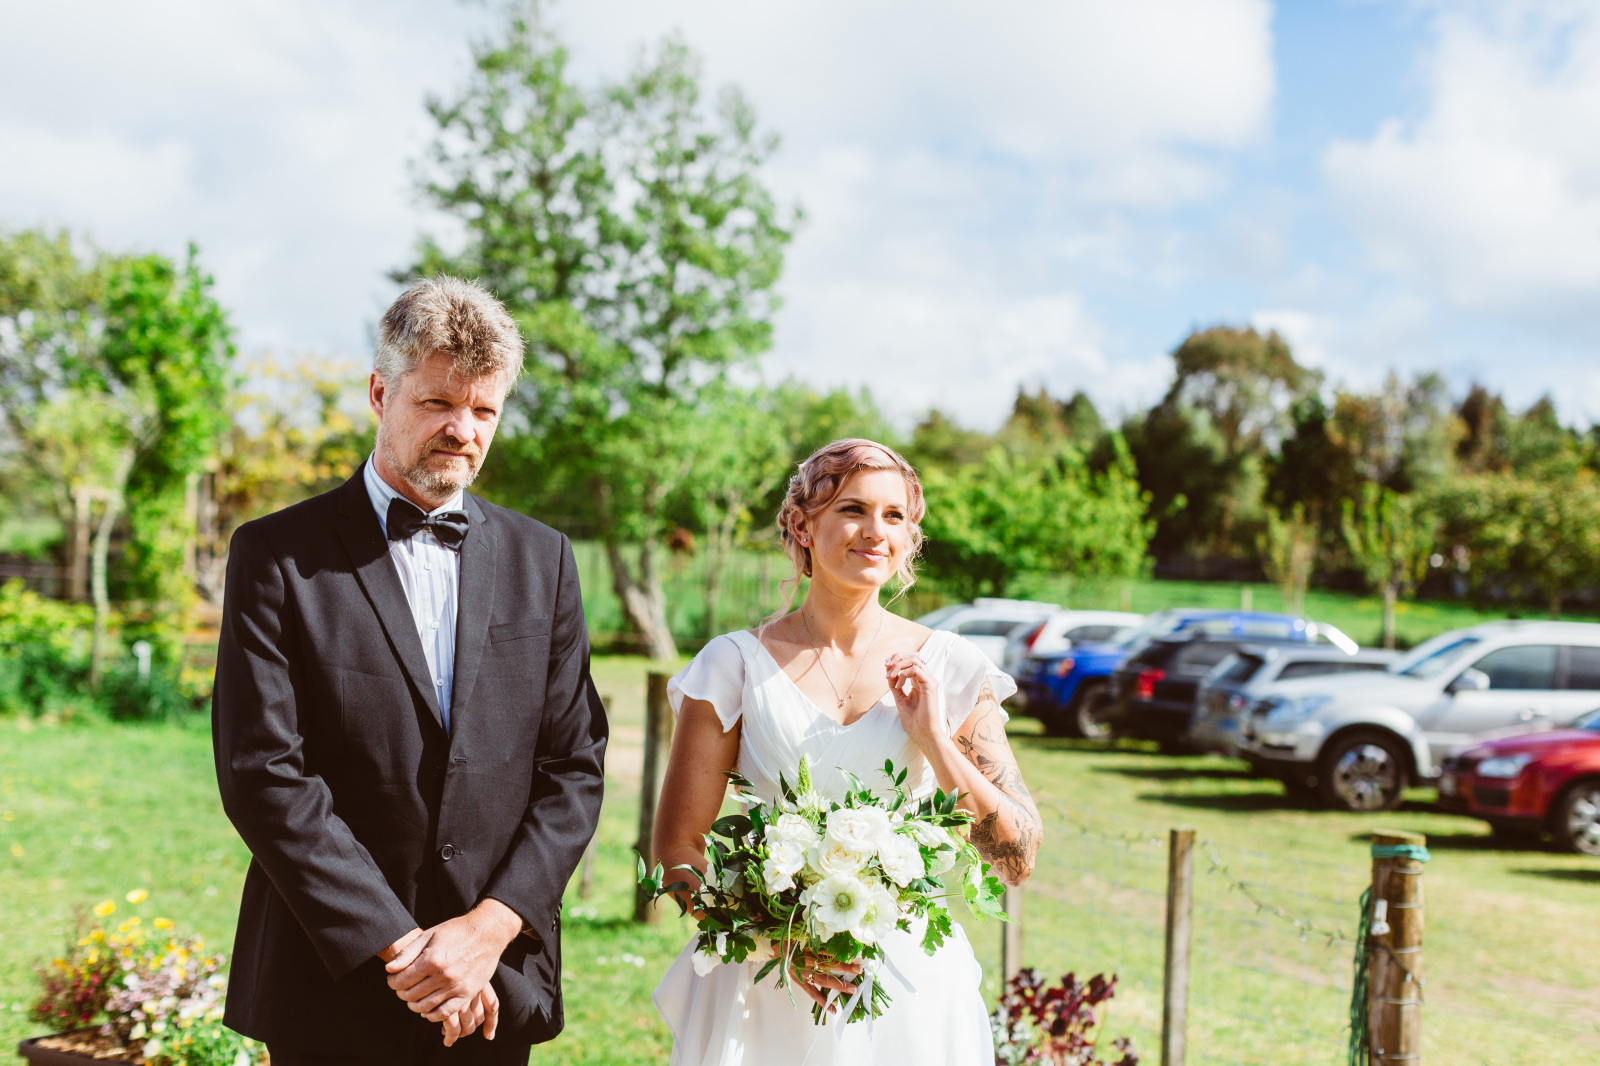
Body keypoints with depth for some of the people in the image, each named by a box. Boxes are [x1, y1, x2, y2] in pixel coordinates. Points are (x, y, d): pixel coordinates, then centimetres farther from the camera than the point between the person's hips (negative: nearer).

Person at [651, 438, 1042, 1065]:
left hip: (909, 986, 1)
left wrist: (936, 743, -14)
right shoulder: (737, 666, -4)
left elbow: (1019, 861, -2)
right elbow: (677, 849, -3)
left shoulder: (949, 668, -1)